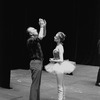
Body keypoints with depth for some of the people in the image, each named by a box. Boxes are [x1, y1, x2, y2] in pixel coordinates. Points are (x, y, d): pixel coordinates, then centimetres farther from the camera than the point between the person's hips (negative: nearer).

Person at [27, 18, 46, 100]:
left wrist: (44, 26, 9)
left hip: (39, 62, 10)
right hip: (35, 63, -10)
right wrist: (41, 26, -20)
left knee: (37, 83, 15)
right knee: (35, 84, -6)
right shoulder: (30, 40, -15)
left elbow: (43, 35, 25)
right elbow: (40, 37, -31)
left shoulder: (35, 39, 13)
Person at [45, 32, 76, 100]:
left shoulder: (60, 47, -19)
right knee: (61, 85, 20)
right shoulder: (58, 46, 7)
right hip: (58, 67, 9)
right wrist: (53, 59, 6)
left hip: (60, 66, -9)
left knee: (60, 86, 0)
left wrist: (53, 60, -13)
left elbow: (61, 60, -24)